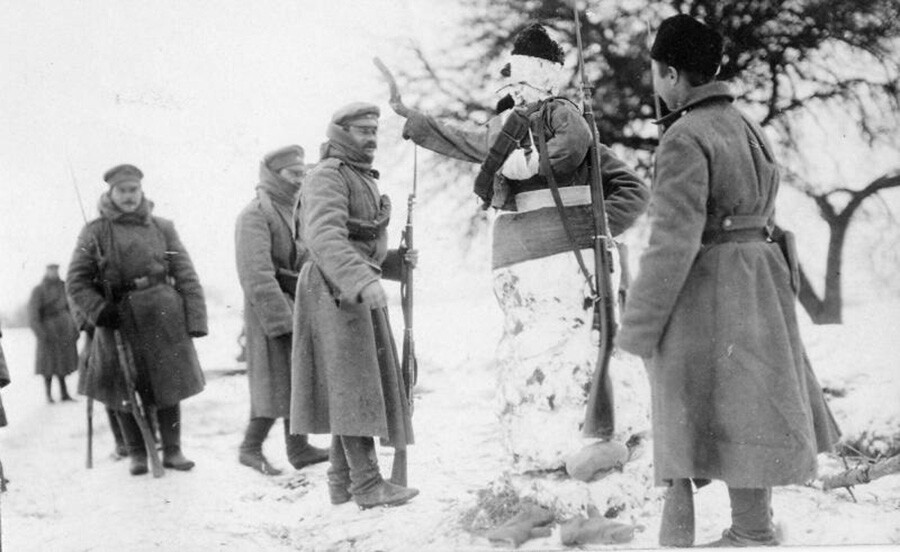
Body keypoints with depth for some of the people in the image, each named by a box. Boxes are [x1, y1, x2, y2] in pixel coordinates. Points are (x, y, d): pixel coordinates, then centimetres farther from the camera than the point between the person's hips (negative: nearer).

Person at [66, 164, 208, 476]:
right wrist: (98, 310, -12)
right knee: (125, 392, 6)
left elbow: (186, 276, 4)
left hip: (164, 319, 1)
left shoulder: (161, 228, 6)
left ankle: (172, 451, 19)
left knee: (168, 386, 6)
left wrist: (196, 318, -4)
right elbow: (76, 282, 2)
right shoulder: (95, 233, 1)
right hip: (118, 321, -1)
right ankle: (137, 454, 22)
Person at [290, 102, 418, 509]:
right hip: (336, 290, -10)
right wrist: (362, 280, -38)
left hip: (360, 292, 10)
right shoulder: (328, 176, -8)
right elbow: (325, 236, -26)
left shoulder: (364, 180, 25)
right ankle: (366, 483, -12)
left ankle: (342, 481, 18)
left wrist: (398, 261, 10)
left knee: (350, 387, 11)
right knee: (354, 384, -12)